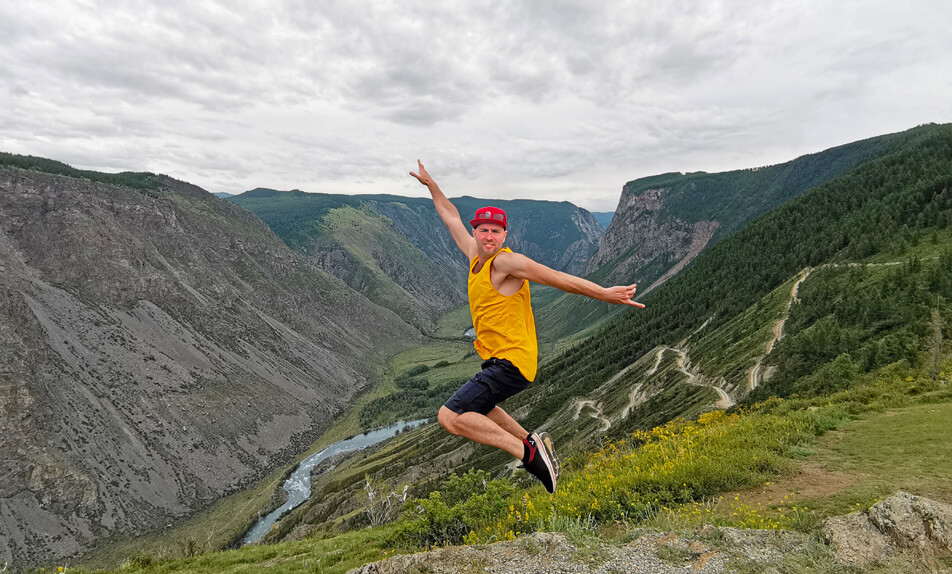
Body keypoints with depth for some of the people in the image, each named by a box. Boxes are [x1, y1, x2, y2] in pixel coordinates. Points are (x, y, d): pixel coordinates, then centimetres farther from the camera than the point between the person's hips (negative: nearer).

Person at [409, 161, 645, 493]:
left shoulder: (507, 262, -15)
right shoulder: (475, 256, 8)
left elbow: (559, 278, -16)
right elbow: (452, 219, 21)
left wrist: (605, 294, -18)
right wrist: (430, 184, 26)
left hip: (512, 363, -9)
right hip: (498, 361, 9)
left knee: (449, 417, -17)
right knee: (476, 406, 34)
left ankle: (529, 453, -15)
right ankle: (530, 440, 32)